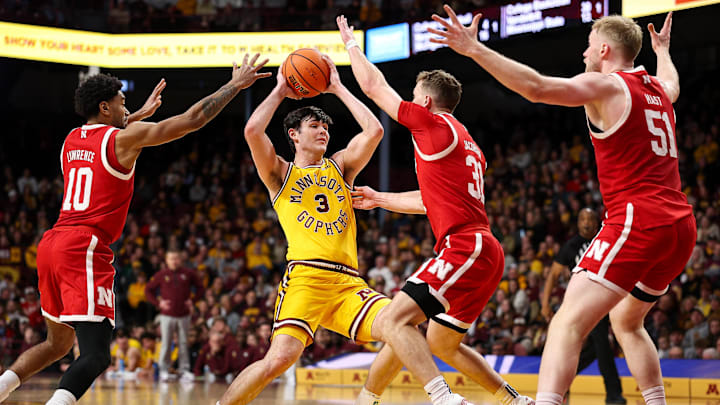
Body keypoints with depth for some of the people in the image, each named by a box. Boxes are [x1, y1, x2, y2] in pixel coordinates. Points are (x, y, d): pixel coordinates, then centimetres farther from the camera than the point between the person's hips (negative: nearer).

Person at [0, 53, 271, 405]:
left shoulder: (71, 140, 17)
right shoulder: (126, 138, -3)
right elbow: (193, 119, -2)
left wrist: (138, 116, 49)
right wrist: (236, 85, 8)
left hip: (51, 245, 8)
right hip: (85, 248, -8)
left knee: (58, 343, 24)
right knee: (96, 354, -14)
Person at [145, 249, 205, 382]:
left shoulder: (188, 274, 3)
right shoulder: (161, 275, 1)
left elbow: (200, 288, 13)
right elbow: (148, 290, 7)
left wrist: (193, 300, 0)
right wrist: (158, 303, -4)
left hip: (184, 315, 1)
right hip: (167, 315, -1)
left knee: (183, 343, 4)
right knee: (166, 344, 0)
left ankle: (184, 370, 9)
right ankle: (164, 370, 7)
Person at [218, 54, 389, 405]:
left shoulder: (340, 166, 24)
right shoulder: (280, 173, 13)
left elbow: (374, 131, 10)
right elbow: (252, 131, -4)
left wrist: (338, 88, 16)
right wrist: (279, 91, 10)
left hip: (348, 283, 4)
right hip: (305, 278, -4)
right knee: (279, 359, -22)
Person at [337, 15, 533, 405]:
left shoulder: (434, 124, -2)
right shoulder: (466, 145, 24)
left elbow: (374, 86, 4)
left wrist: (351, 43, 20)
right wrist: (379, 199, 41)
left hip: (464, 248, -10)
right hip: (483, 252, 10)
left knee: (392, 321, -19)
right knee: (442, 344, 23)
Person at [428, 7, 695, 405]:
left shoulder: (605, 85, -2)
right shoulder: (658, 89, 20)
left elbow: (536, 87, -19)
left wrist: (474, 49, -19)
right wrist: (663, 49, 68)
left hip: (636, 220, -9)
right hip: (680, 227, 9)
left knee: (568, 323, -18)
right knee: (626, 320, 29)